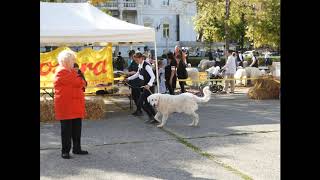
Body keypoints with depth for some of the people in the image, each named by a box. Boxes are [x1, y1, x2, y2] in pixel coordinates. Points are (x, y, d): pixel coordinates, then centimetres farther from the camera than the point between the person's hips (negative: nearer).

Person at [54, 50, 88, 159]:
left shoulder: (71, 71, 18)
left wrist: (81, 82, -6)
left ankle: (77, 148, 21)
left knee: (77, 128, 12)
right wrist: (82, 81, 2)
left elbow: (80, 83, 16)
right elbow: (78, 83, -19)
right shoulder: (61, 72, -14)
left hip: (75, 106, 9)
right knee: (66, 130, -1)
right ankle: (65, 151, 8)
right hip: (66, 106, -9)